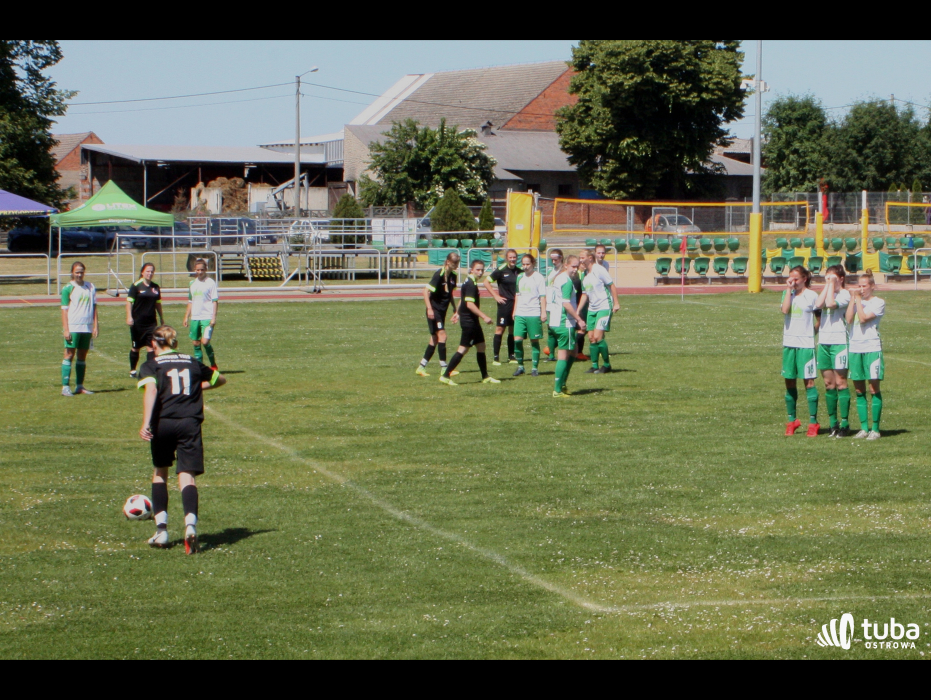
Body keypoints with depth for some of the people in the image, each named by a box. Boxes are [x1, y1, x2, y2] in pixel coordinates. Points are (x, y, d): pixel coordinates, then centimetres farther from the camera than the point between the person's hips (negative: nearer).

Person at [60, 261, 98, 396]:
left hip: (87, 328, 4)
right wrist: (66, 329, -11)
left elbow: (94, 307, 14)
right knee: (69, 355, -5)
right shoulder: (67, 288, -2)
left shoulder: (91, 287, 11)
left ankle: (80, 386, 13)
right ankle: (65, 387, -6)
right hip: (73, 328, -4)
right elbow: (64, 309, -5)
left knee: (82, 356, 8)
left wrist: (95, 325, 6)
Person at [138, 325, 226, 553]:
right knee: (187, 476, -5)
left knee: (160, 472, 21)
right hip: (190, 423, 1)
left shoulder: (151, 365, 8)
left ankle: (161, 529, 16)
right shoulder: (193, 363, 19)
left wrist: (145, 423, -21)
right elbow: (220, 379, 33)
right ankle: (190, 524, -31)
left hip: (163, 423, -1)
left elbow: (151, 390, -12)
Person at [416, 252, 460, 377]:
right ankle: (444, 368, -13)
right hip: (434, 310, -8)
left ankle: (421, 367, 16)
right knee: (442, 335, -14)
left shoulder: (453, 276, 6)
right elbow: (426, 291, -20)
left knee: (435, 339, 9)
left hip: (442, 311, 8)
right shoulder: (439, 275, -17)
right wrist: (429, 309, -26)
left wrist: (455, 311, 17)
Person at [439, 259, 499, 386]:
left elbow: (462, 300, 23)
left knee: (481, 346, 12)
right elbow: (470, 304, -25)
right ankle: (446, 375, -6)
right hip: (469, 322, -10)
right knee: (463, 349, -8)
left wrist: (458, 313, 32)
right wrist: (484, 317, -26)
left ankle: (485, 377, 18)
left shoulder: (470, 282, 12)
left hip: (472, 321, 10)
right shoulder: (471, 284, -18)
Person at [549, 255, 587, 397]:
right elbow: (566, 304, -21)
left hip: (555, 321, 10)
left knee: (572, 352, 20)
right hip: (565, 323, -10)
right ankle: (558, 390, -4)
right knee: (563, 356, -5)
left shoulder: (558, 278, 16)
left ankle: (562, 384, 23)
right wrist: (579, 320, -16)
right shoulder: (567, 281, -15)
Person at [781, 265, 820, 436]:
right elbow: (784, 310, -11)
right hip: (789, 343, 4)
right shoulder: (787, 294, 9)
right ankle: (791, 420, 17)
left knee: (809, 382, -4)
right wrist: (788, 289, -7)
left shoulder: (811, 296, -1)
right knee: (789, 382, 7)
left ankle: (813, 422, 0)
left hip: (806, 344, -4)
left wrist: (813, 331, -6)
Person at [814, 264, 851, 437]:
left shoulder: (845, 294, -4)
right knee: (828, 384, 7)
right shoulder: (826, 292, 16)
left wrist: (832, 285, -11)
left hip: (839, 342, -7)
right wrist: (827, 285, -1)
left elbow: (831, 304, -22)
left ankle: (844, 423, -3)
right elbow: (818, 304, -6)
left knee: (840, 382, -5)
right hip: (823, 341, 7)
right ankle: (833, 422, 12)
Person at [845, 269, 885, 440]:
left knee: (874, 388, -5)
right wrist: (853, 299, -4)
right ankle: (864, 427, 10)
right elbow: (849, 319, -2)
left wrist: (858, 299, -7)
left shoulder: (878, 303, 0)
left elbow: (863, 318, -14)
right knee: (859, 390, 5)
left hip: (872, 348, -5)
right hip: (855, 349, 5)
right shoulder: (856, 302, 15)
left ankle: (875, 428, -3)